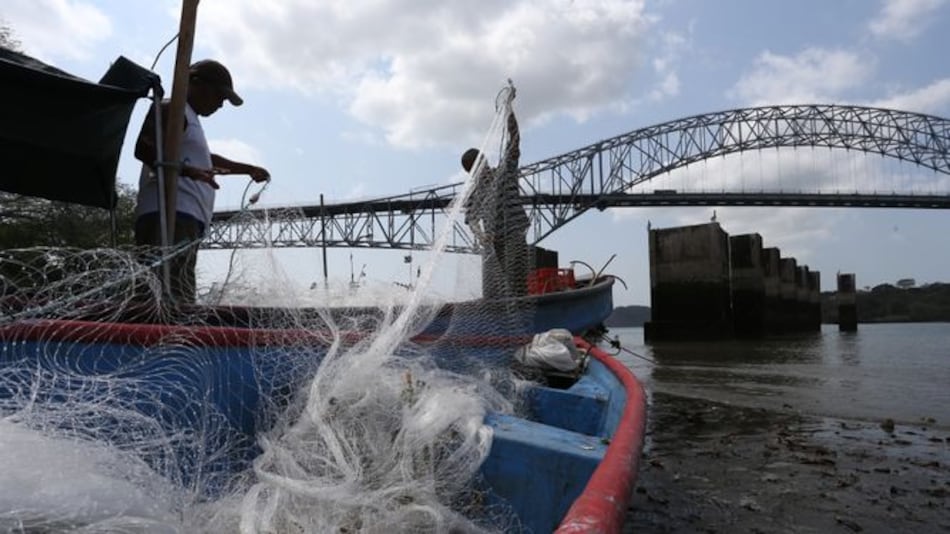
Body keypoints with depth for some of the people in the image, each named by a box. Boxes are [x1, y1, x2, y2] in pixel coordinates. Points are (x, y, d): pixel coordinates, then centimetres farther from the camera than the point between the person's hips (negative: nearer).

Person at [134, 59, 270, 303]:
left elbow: (205, 159, 51)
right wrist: (188, 170, -26)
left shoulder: (189, 118, 34)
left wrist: (249, 169, 52)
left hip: (186, 218, 10)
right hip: (171, 216, -10)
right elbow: (144, 149, -14)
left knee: (180, 300, 0)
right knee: (175, 300, -23)